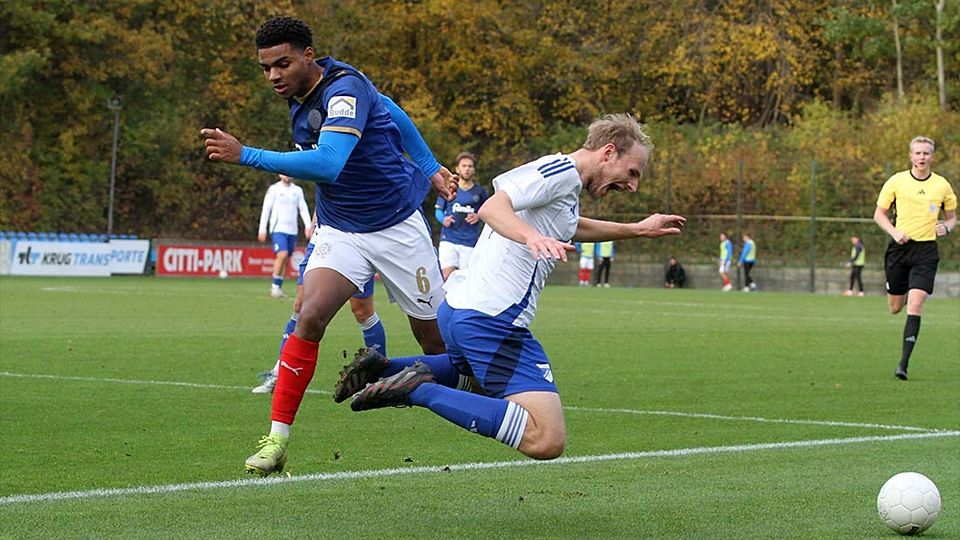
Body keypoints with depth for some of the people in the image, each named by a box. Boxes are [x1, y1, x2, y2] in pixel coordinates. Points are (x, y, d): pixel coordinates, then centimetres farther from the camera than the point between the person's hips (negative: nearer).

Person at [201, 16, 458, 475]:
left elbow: (328, 164, -41)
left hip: (397, 226, -5)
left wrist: (246, 156, -42)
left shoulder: (345, 89, -25)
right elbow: (390, 110, 15)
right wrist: (428, 165, 20)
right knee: (310, 316, -18)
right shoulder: (298, 97, -1)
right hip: (339, 229, 5)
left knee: (435, 336, 5)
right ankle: (277, 439, -18)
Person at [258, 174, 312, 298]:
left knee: (285, 259, 5)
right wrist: (262, 229, -3)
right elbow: (265, 209, 1)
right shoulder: (273, 189, 1)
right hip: (278, 228, -4)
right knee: (282, 255, -20)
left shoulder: (297, 190, 12)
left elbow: (303, 208, 10)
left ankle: (278, 288, 13)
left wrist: (308, 226, -4)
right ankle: (275, 286, -10)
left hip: (292, 230, 4)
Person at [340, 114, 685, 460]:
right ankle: (421, 391, -19)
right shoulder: (562, 171, -9)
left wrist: (637, 229, 43)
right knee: (548, 442, -22)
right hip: (493, 320, -11)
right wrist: (532, 236, -40)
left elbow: (569, 228, 43)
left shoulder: (564, 183, 21)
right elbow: (492, 207, -23)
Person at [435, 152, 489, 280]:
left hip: (470, 242, 0)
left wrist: (478, 217, -5)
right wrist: (443, 219, -7)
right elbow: (438, 210, 14)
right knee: (447, 276, -11)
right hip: (448, 239, 0)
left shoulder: (480, 191, 9)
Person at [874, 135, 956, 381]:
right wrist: (895, 232, -11)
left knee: (915, 304, -15)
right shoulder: (896, 181, 0)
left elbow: (952, 217, 16)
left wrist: (946, 227, -7)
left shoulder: (942, 186, 3)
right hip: (900, 248, 1)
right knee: (895, 307, 8)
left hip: (926, 251, -1)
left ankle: (904, 363, -13)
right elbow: (879, 214, 6)